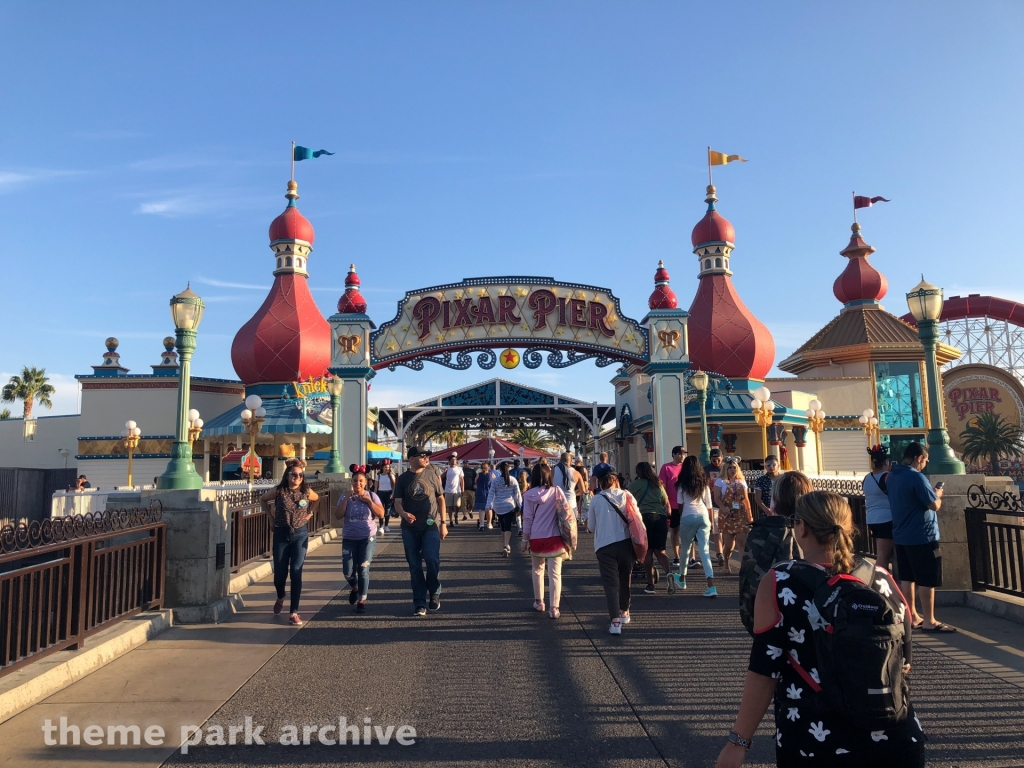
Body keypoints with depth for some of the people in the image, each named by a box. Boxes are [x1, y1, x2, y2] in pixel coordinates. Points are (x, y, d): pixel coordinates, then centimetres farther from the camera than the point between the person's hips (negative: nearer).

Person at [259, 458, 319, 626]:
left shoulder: (306, 492, -3)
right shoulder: (278, 491, -7)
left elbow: (317, 499, 18)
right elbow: (263, 500, 10)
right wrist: (271, 516, 3)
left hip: (300, 535, 0)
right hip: (281, 535, 0)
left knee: (296, 572, -7)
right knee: (280, 573, 6)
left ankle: (294, 612, 0)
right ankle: (280, 597, 40)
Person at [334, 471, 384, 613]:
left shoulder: (372, 496, 0)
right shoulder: (345, 497, 2)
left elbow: (381, 515, -7)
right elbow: (338, 516, -9)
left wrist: (369, 501, -14)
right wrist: (347, 498, -15)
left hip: (368, 538, -1)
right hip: (349, 539, 2)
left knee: (363, 569, -6)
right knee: (348, 571, -1)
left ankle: (362, 600, 7)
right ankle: (355, 588, 32)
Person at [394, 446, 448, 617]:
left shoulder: (431, 474, 2)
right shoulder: (403, 479, 2)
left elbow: (440, 499, 7)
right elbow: (397, 502, -1)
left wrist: (443, 523, 2)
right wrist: (404, 514, -24)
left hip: (431, 525, -1)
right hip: (410, 528, 1)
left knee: (432, 559, -15)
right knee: (414, 566, 4)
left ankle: (434, 593, 10)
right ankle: (419, 602, 14)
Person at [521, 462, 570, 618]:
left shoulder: (528, 495, -4)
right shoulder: (556, 491, -5)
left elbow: (527, 519, -3)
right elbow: (567, 510, -4)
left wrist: (525, 540, 5)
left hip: (536, 539, 1)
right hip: (554, 538, -1)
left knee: (538, 570, 21)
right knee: (555, 573, 3)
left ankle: (539, 602, 29)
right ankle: (554, 608, -1)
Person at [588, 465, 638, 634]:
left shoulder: (596, 500, -7)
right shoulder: (627, 496, -3)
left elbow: (591, 527, 2)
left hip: (604, 545, -3)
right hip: (625, 542, 3)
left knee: (610, 582, 0)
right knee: (624, 578, 21)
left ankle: (615, 621, -11)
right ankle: (624, 612, 37)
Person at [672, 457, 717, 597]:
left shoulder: (682, 485, 5)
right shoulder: (704, 483, 14)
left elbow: (680, 505, 4)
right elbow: (709, 505, 13)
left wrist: (680, 519, 17)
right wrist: (711, 522, 18)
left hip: (688, 517, -2)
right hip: (703, 517, 2)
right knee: (704, 550, -2)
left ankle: (682, 579, 34)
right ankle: (711, 586, -14)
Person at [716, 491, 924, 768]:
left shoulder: (778, 583, -13)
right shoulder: (881, 578, -3)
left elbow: (764, 671, -13)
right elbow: (904, 659, 6)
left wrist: (738, 741, -5)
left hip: (813, 743, -2)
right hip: (894, 738, 2)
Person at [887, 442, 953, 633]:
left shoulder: (892, 476, 9)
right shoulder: (916, 477, -19)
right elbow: (934, 505, -17)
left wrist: (931, 493, 17)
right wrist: (937, 494, 3)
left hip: (901, 535, 9)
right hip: (921, 536, -9)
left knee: (907, 577, 13)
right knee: (927, 580, -1)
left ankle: (912, 615, 20)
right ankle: (929, 621, 5)